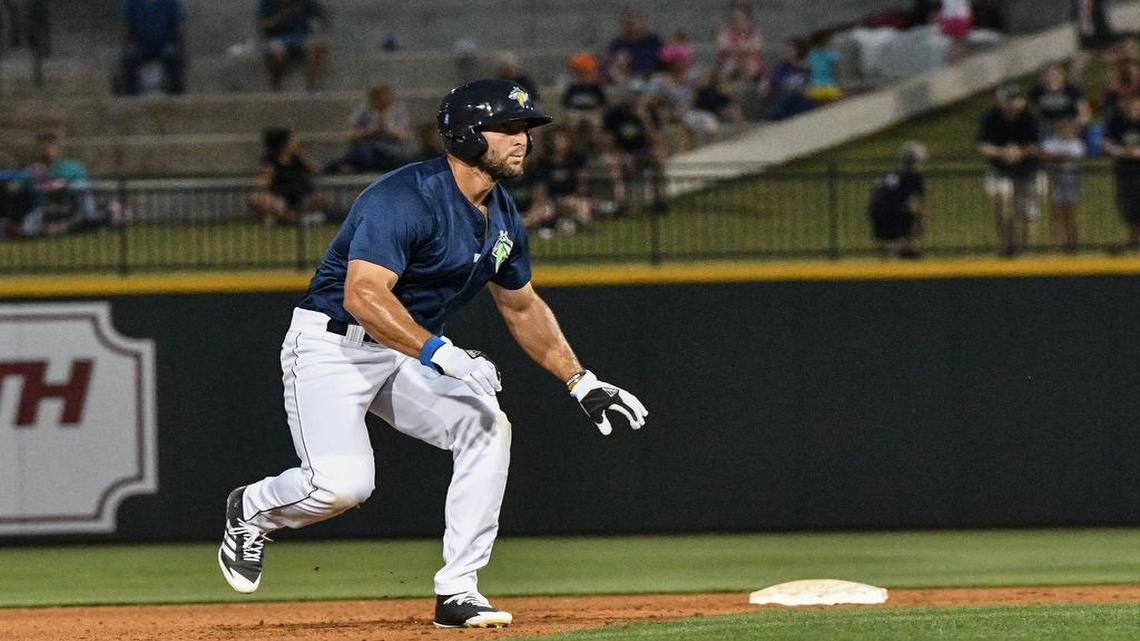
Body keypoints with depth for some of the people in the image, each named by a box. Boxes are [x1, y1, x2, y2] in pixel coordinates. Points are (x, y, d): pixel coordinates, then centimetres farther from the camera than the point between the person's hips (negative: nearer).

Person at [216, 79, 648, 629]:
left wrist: (580, 383, 16)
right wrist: (441, 352, -42)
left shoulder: (503, 218, 5)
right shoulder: (408, 198, -24)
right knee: (342, 482, -25)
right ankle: (251, 510, 10)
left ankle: (458, 592, -8)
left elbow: (522, 307, 21)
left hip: (408, 353, 8)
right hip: (331, 346, -8)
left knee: (488, 428, -13)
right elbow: (363, 295, -34)